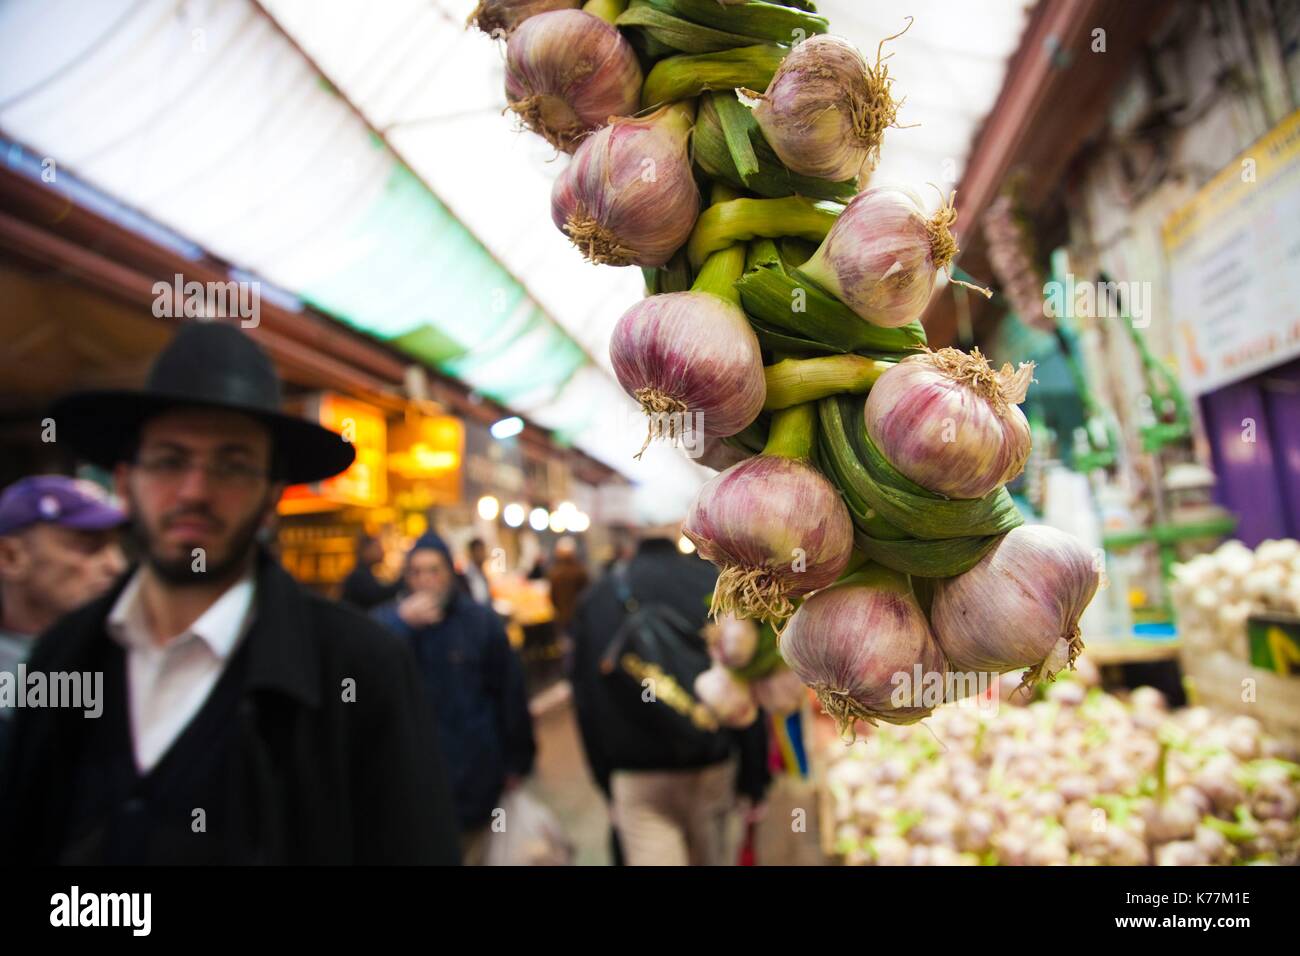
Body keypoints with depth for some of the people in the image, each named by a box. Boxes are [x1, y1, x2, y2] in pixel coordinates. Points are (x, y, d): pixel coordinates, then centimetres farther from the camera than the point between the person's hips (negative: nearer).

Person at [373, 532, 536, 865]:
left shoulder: (481, 620, -4)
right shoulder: (386, 619, -3)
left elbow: (509, 692, -1)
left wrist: (517, 761, 3)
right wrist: (402, 622, -29)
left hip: (472, 773, 0)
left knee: (472, 852, 17)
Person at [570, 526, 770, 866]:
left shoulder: (596, 599, -1)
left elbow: (586, 703, 3)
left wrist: (605, 782, 11)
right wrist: (755, 778, 1)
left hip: (634, 777, 0)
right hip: (711, 767, 0)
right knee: (712, 856, 21)